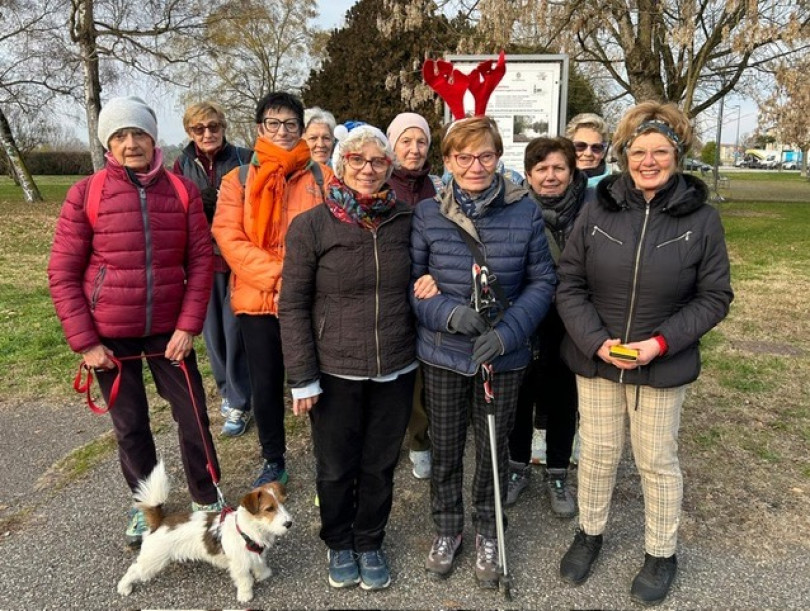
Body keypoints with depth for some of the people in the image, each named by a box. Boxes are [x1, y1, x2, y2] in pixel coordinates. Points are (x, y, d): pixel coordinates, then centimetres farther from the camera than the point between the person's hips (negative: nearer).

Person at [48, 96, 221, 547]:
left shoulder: (183, 190, -3)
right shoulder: (86, 194, -7)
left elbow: (201, 260, -3)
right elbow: (63, 273, -5)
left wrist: (189, 325, -9)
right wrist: (84, 340, -8)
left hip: (168, 330, 1)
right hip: (110, 335, 0)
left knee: (193, 417, 7)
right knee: (130, 425, 13)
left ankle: (206, 499, 29)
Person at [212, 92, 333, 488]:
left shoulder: (322, 177, 4)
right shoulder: (238, 180, 5)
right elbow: (229, 239, -5)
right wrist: (277, 277, -16)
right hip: (258, 300, 1)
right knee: (265, 387, 11)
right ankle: (274, 461, 32)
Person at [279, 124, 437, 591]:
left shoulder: (405, 220, -1)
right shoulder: (311, 225, -9)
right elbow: (293, 305, -7)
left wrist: (430, 282, -8)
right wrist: (302, 376, -10)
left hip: (395, 371, 2)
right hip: (335, 373, -2)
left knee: (380, 465, 17)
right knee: (336, 468, 15)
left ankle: (370, 543, 41)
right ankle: (339, 544, 41)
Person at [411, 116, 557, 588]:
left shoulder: (525, 211, -9)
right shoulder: (428, 213, -8)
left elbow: (543, 281, -4)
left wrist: (508, 332, -17)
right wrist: (448, 313, -22)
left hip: (504, 357, 0)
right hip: (443, 354, 0)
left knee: (494, 447, 16)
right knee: (446, 448, 15)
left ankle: (488, 533, 42)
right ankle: (447, 529, 41)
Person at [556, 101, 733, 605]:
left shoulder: (702, 218, -6)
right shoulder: (599, 209, -5)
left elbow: (714, 296, -3)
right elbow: (570, 283, -2)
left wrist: (661, 342, -15)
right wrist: (596, 341, -14)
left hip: (663, 366, -1)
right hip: (595, 358, 1)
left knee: (657, 460, 13)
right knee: (597, 453, 15)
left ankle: (663, 553, 36)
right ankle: (590, 533, 40)